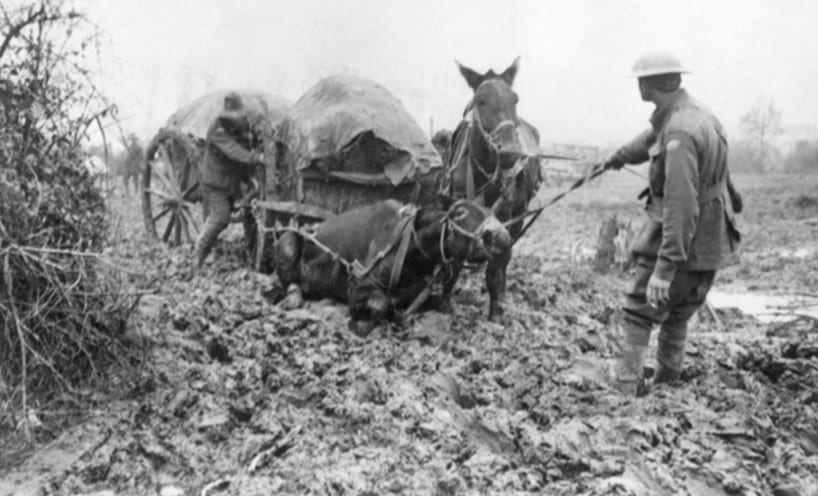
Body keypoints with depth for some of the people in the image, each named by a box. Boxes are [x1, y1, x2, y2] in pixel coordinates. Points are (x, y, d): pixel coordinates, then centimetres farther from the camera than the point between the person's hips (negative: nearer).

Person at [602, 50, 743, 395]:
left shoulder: (680, 133, -25)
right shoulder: (698, 114, 7)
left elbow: (681, 205, -31)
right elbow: (651, 139, 28)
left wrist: (665, 268, -32)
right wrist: (620, 156, 45)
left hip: (680, 241, -9)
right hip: (710, 243, 9)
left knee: (638, 314, 3)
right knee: (677, 317, 20)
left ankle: (625, 391, 6)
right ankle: (666, 386, 30)